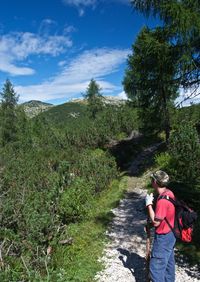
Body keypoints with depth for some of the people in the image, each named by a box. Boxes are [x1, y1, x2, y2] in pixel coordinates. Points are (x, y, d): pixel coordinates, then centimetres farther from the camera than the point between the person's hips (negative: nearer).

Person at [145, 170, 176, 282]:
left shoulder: (162, 200, -29)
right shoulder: (169, 193, -1)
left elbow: (156, 222, -23)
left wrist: (149, 204, -19)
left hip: (163, 237, -10)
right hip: (170, 234, 10)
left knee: (156, 267, 1)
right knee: (168, 261, 23)